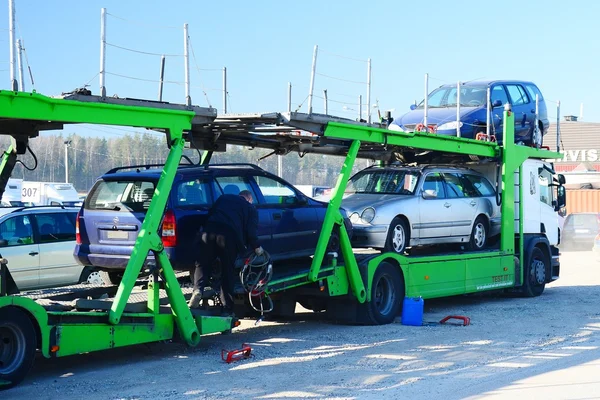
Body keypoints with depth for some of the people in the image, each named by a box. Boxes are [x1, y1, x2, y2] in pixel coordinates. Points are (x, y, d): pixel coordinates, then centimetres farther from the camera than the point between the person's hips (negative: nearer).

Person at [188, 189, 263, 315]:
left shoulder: (223, 198, 31)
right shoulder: (250, 208, 21)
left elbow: (210, 214, 26)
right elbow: (251, 232, 10)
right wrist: (256, 247, 23)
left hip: (209, 232, 2)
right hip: (229, 235, -2)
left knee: (202, 266, 11)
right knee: (227, 272, 6)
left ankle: (197, 290, -14)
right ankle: (227, 309, 8)